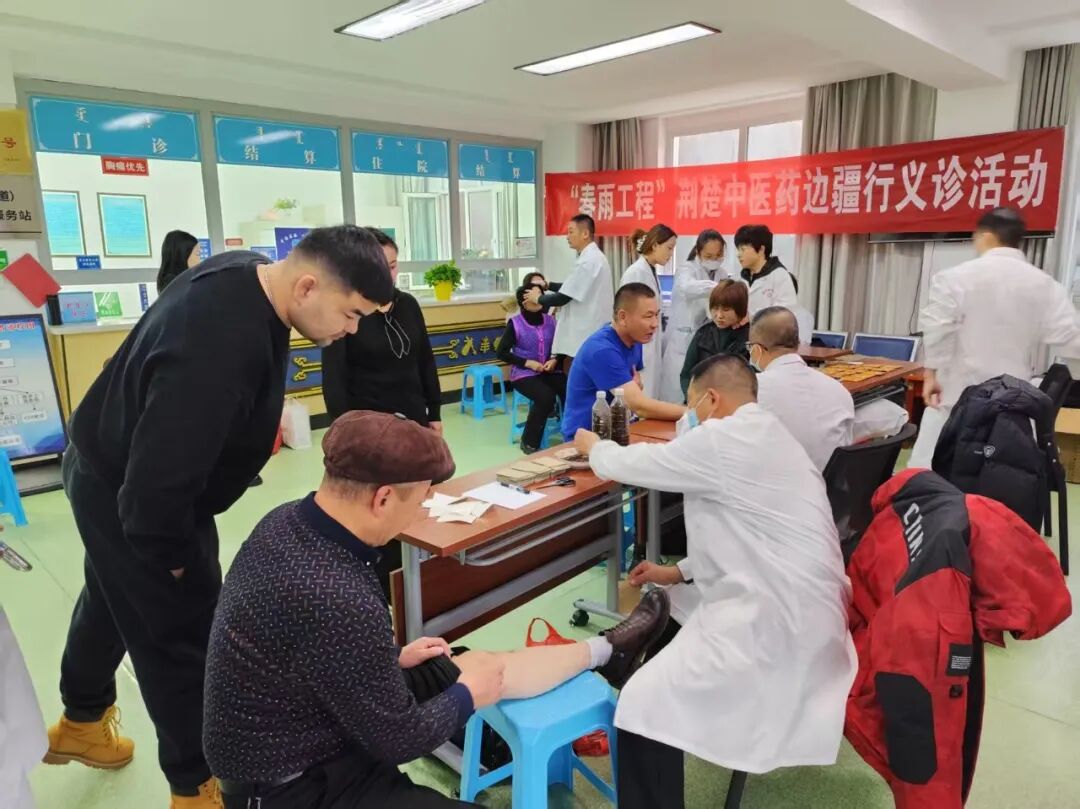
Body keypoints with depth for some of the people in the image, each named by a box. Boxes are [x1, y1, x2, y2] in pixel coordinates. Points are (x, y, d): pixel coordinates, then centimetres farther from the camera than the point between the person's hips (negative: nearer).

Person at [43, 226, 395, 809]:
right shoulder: (218, 346, -42)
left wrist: (266, 412, 2)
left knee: (115, 602, 29)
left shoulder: (249, 272, -13)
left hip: (118, 469, 10)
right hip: (129, 498, -10)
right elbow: (157, 490, -37)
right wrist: (177, 559, -19)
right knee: (180, 634, 7)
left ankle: (81, 724, 57)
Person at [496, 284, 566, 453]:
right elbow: (502, 353, -4)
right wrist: (527, 363, -13)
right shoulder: (515, 323, -5)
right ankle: (529, 442, -11)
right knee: (546, 397, -31)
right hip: (524, 373, -3)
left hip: (550, 371, 4)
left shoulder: (551, 321, 6)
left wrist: (554, 360, -9)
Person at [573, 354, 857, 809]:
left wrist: (593, 446, 16)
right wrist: (678, 573, 18)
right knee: (666, 613, 27)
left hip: (778, 620, -11)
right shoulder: (763, 437, 16)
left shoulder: (723, 439, -15)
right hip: (797, 604, 11)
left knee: (645, 705, -14)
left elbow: (627, 465, -7)